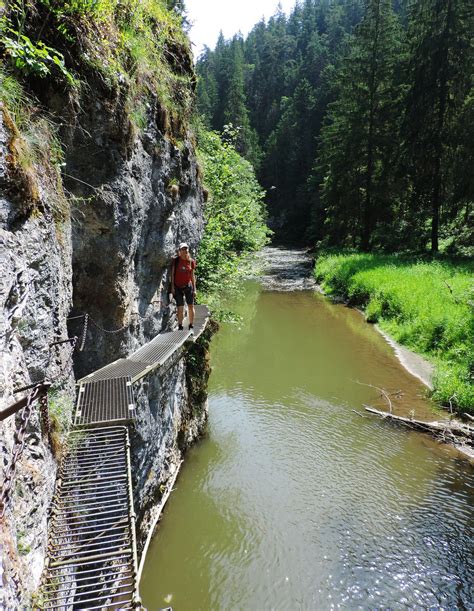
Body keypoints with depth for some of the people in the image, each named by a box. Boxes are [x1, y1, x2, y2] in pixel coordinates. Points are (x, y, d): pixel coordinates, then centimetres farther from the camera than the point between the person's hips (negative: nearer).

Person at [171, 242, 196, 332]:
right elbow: (172, 274, 0)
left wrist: (194, 289, 4)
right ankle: (180, 326, 13)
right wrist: (172, 287, -5)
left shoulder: (191, 261, 2)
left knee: (191, 306, 3)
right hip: (178, 287, -1)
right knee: (180, 308, 2)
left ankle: (191, 326, 14)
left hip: (188, 286, 1)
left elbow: (192, 275, 6)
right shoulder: (175, 260, -3)